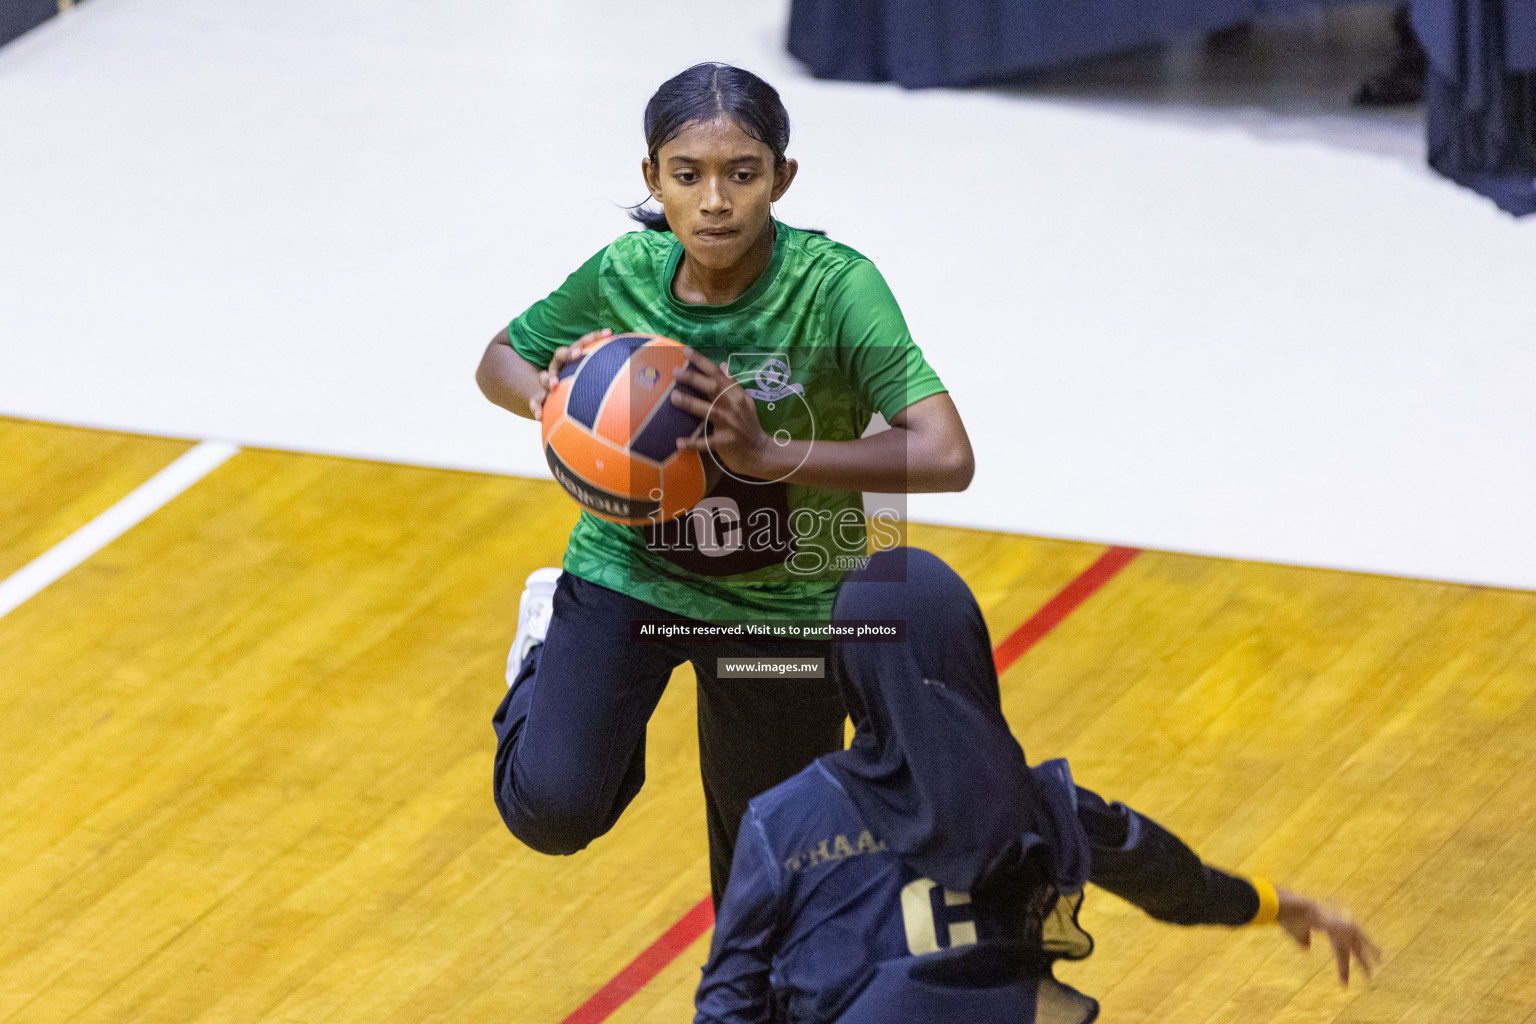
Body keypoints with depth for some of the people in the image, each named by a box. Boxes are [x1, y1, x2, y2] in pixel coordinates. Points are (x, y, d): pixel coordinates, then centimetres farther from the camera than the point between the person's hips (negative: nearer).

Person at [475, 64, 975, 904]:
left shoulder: (835, 287, -26)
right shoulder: (625, 276, -16)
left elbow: (946, 457, -34)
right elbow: (499, 361, 2)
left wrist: (769, 454, -44)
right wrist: (547, 396, -22)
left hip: (783, 604, -1)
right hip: (628, 566, 1)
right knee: (552, 811, -14)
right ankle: (548, 649, 18)